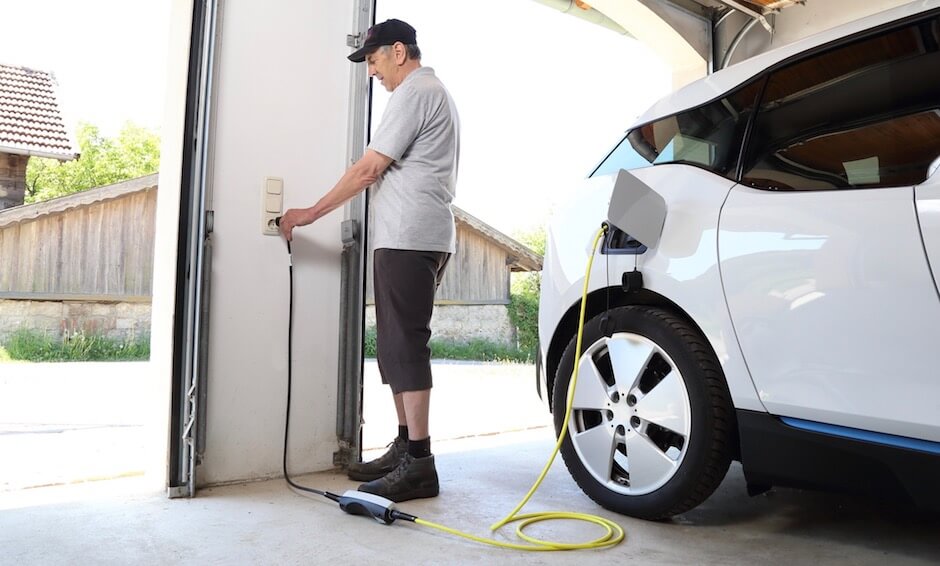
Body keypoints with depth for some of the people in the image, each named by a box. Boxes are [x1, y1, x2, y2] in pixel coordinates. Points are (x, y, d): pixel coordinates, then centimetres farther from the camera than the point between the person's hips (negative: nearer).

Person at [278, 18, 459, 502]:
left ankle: (419, 464, -9)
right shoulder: (436, 92, 27)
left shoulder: (414, 92, -5)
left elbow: (367, 170, -9)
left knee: (405, 346, -12)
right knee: (397, 347, 10)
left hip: (409, 238, -10)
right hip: (418, 238, 10)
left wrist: (311, 213, 0)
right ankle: (404, 448, 15)